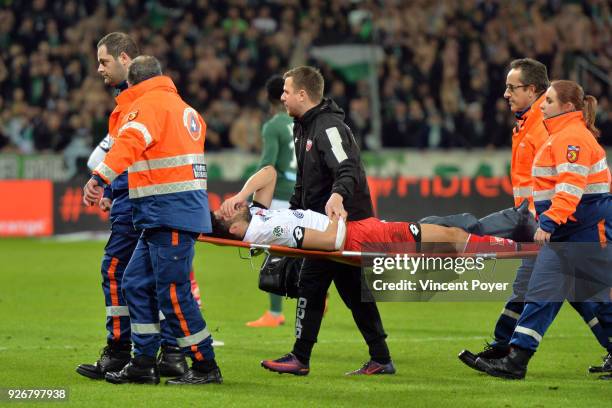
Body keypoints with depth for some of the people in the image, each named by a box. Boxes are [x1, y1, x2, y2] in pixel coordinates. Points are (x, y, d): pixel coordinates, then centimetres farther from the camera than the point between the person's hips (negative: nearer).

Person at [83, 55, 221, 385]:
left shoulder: (148, 104, -7)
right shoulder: (184, 108, 22)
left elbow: (129, 143, -24)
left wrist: (100, 177, -37)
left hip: (169, 211, -10)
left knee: (173, 293, -7)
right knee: (136, 283, 12)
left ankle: (205, 367, -2)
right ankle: (143, 362, 13)